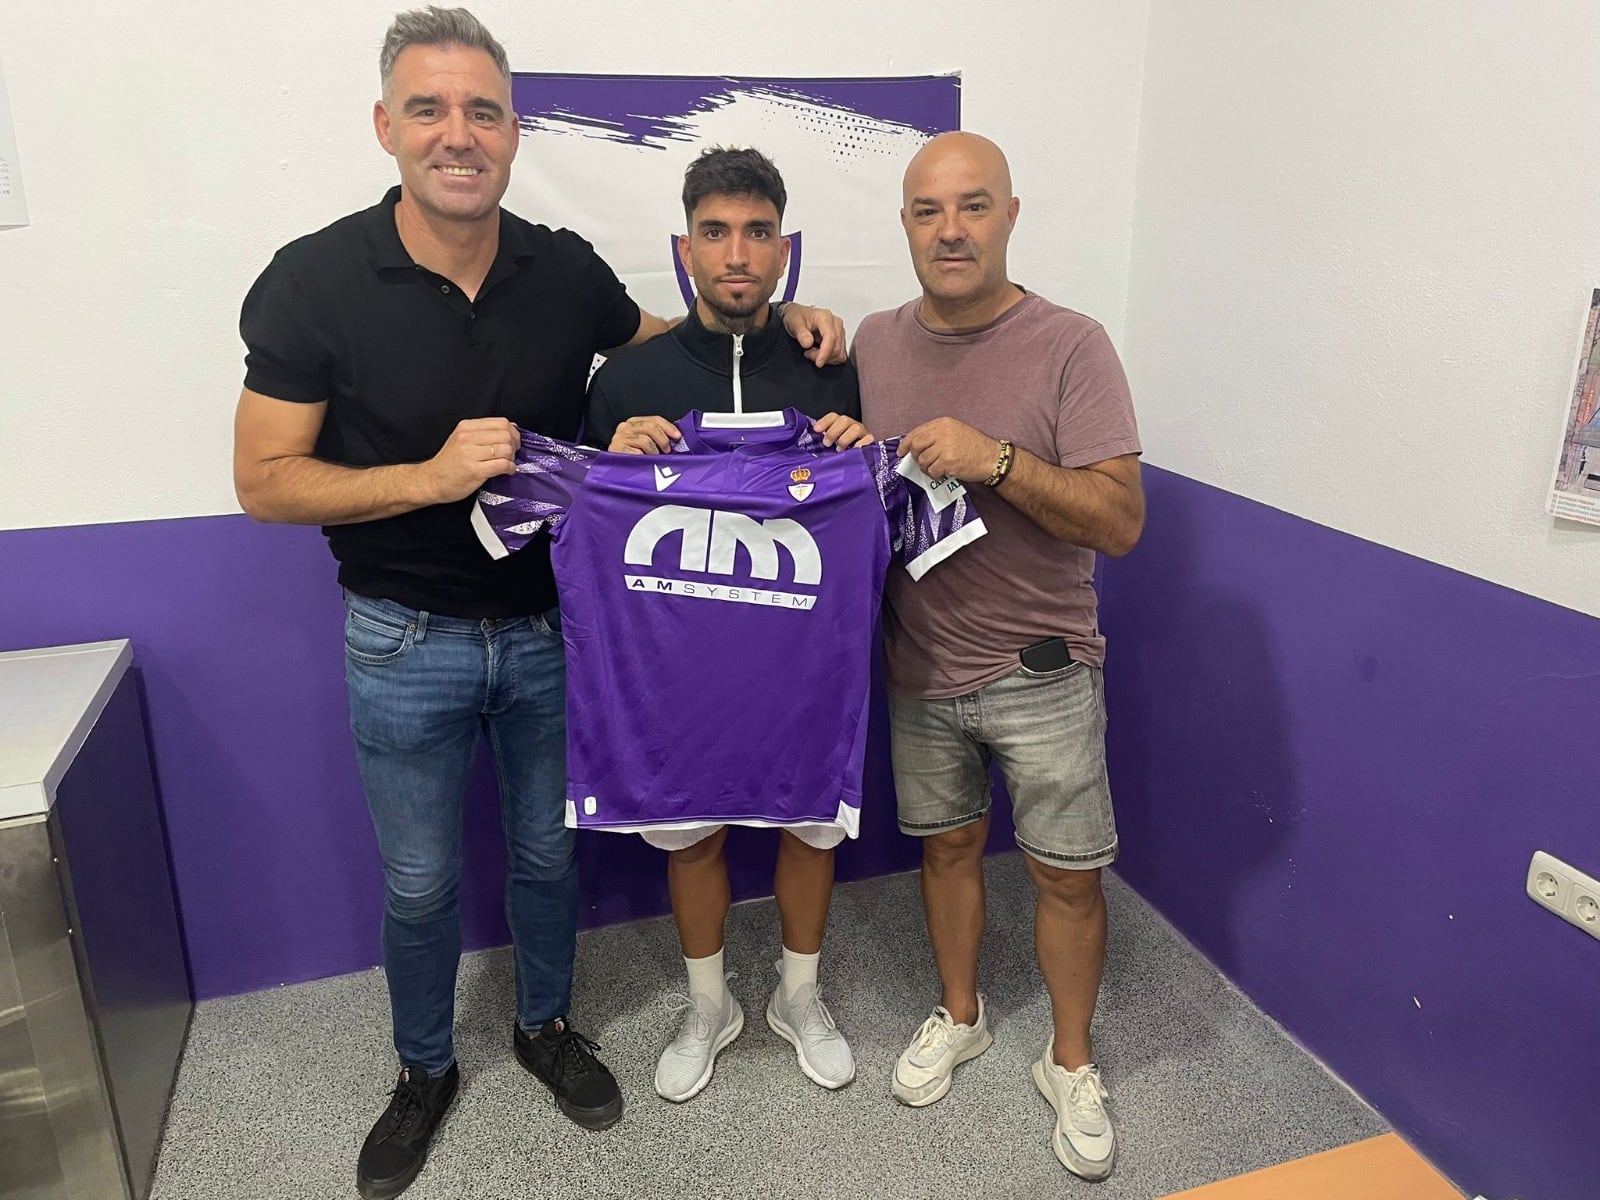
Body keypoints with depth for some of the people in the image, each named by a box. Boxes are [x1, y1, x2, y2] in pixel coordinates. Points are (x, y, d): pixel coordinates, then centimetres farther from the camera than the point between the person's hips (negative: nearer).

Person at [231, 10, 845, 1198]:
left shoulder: (565, 268, -6)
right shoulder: (315, 282, -14)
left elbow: (655, 337, 15)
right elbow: (264, 481, -12)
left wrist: (773, 317, -2)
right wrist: (431, 476, -26)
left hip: (551, 629, 3)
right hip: (407, 642, -2)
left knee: (548, 850, 19)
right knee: (420, 883, 15)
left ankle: (546, 1025, 46)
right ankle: (425, 1071, 41)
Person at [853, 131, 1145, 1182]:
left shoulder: (1071, 348, -13)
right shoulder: (874, 342, 1)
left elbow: (1121, 521, -18)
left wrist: (998, 460, -30)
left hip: (1041, 671, -3)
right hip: (920, 662, 4)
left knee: (1069, 874, 8)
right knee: (948, 844, 18)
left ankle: (1071, 1061, 31)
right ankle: (960, 1016, 41)